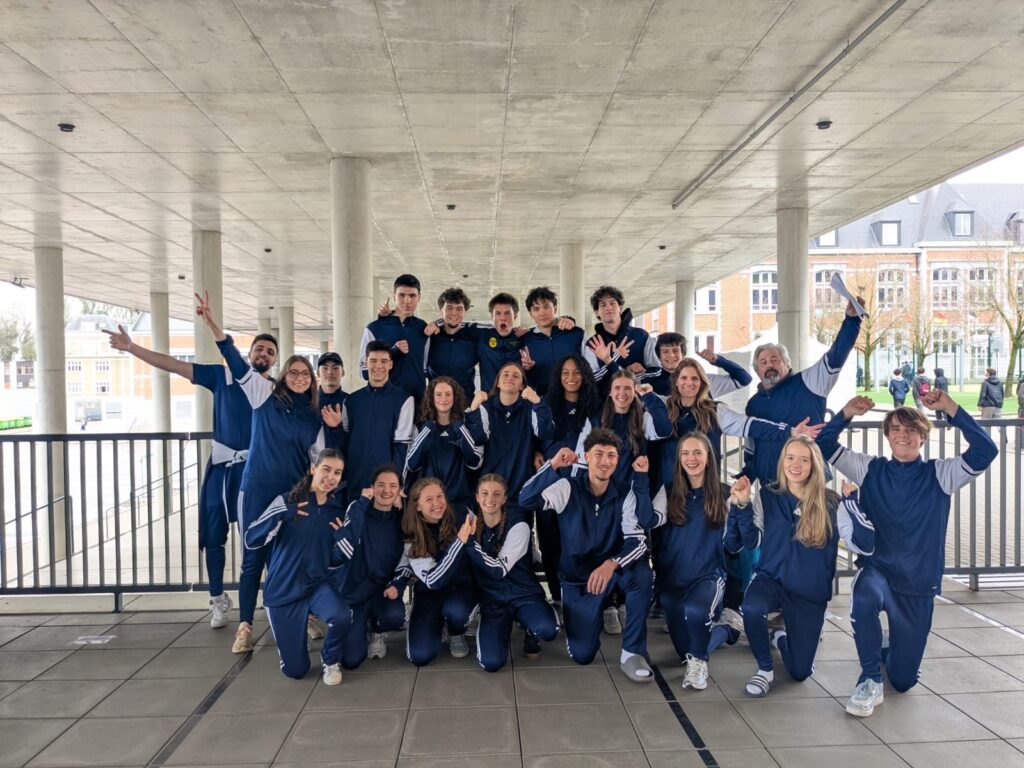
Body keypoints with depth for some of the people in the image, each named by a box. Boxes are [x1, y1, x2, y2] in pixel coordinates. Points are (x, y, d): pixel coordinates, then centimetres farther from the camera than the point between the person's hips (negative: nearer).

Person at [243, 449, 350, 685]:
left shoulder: (338, 511, 1)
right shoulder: (287, 502, -9)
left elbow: (335, 562, 5)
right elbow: (251, 541, -18)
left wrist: (343, 539, -15)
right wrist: (281, 513, -31)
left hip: (319, 584, 2)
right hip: (283, 589, -1)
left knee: (342, 616, -33)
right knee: (295, 670, 1)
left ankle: (331, 659, 1)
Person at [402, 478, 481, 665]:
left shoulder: (461, 515, -13)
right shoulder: (412, 538, -15)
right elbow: (433, 581, -26)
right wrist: (459, 541, -32)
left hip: (463, 585, 0)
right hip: (430, 593, 0)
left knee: (455, 610, -36)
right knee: (420, 656, -15)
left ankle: (457, 635, 3)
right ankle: (439, 619, 18)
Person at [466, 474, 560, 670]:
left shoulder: (517, 525, -14)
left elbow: (500, 569, -22)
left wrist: (470, 541, -26)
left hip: (524, 594, -2)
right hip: (492, 599, 2)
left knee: (547, 629, -34)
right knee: (492, 662, -20)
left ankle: (530, 633, 4)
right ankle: (501, 628, 14)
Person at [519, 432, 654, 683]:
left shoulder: (625, 495, -10)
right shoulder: (568, 488, -13)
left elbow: (638, 540, -20)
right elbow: (525, 501, -27)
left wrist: (611, 564, -39)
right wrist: (553, 465, -35)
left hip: (612, 569, 1)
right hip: (577, 576, 0)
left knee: (641, 572, -34)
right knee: (582, 655, -6)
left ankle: (632, 653, -18)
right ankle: (591, 617, 29)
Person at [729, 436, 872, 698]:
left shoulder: (832, 503, -6)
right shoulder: (767, 496, -3)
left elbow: (864, 544, -13)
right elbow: (751, 540, 1)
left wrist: (854, 501, -19)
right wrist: (742, 505, -12)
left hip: (811, 594, 1)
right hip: (771, 579, 0)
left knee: (800, 672, 4)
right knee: (752, 607, -38)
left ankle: (781, 638, 41)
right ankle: (765, 669, -8)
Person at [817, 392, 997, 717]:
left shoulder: (939, 474, -1)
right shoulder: (870, 470, 1)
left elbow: (985, 451, -16)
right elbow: (825, 446, -4)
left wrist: (951, 409, -22)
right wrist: (847, 414, -17)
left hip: (919, 585, 1)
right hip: (876, 570, -1)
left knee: (904, 680, 8)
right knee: (865, 599, -40)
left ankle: (890, 646, 46)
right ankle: (870, 679, -16)